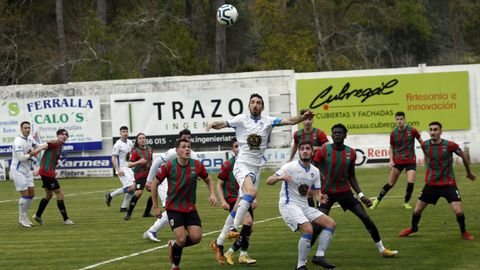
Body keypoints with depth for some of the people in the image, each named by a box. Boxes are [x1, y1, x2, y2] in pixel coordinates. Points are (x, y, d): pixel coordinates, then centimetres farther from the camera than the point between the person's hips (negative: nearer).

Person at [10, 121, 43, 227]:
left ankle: (24, 217, 20)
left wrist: (33, 152, 4)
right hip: (18, 171, -8)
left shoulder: (30, 138, 6)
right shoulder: (18, 142, -19)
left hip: (27, 170, 8)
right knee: (25, 195, -8)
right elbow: (21, 157, -24)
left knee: (31, 193, 8)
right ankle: (22, 219, 4)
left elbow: (37, 147, 25)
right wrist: (31, 154, -11)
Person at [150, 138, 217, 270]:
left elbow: (209, 181, 10)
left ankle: (174, 245, 23)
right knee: (181, 239, -14)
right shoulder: (168, 166, -13)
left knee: (196, 238, -9)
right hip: (173, 208, -3)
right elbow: (154, 184, -2)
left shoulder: (197, 165, -7)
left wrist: (212, 194, -9)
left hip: (190, 208, 3)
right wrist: (155, 206, -1)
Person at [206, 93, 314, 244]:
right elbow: (222, 124, -7)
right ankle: (233, 228, -33)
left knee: (240, 206, 7)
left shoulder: (268, 121, 8)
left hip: (256, 168, 5)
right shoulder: (242, 119, 1)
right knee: (252, 192, -32)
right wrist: (213, 124, -29)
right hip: (242, 165, -5)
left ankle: (221, 239, 16)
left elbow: (290, 121, 1)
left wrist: (304, 117, -17)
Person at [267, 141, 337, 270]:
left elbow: (316, 193, 12)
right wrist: (280, 177, -37)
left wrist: (320, 198, -13)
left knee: (331, 223, -1)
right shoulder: (290, 167, -10)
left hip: (304, 206, 7)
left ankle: (319, 256, -2)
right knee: (308, 230, -26)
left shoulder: (315, 171, 8)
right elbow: (269, 181, -14)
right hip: (289, 205, -7)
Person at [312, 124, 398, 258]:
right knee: (319, 225, -16)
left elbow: (351, 177, 8)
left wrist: (361, 195, 1)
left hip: (345, 192, 3)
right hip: (327, 193, -3)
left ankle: (382, 249, 12)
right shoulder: (324, 151, -12)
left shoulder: (351, 153, -1)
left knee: (366, 219, -1)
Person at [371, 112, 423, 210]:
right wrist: (391, 160, -3)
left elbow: (421, 141, 4)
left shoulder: (411, 130, -9)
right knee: (390, 183, 4)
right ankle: (378, 200, 22)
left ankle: (406, 202, 10)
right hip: (398, 160, 1)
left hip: (411, 160, -1)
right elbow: (391, 147, 9)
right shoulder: (393, 133, -4)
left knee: (411, 182, -14)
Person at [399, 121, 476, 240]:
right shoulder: (425, 145, -7)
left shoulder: (449, 145, -18)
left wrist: (469, 172, 11)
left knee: (458, 211, -15)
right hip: (431, 184, 3)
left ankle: (463, 231, 13)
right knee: (417, 211, 6)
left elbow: (463, 156, -1)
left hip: (448, 183, -3)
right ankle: (413, 228, 37)